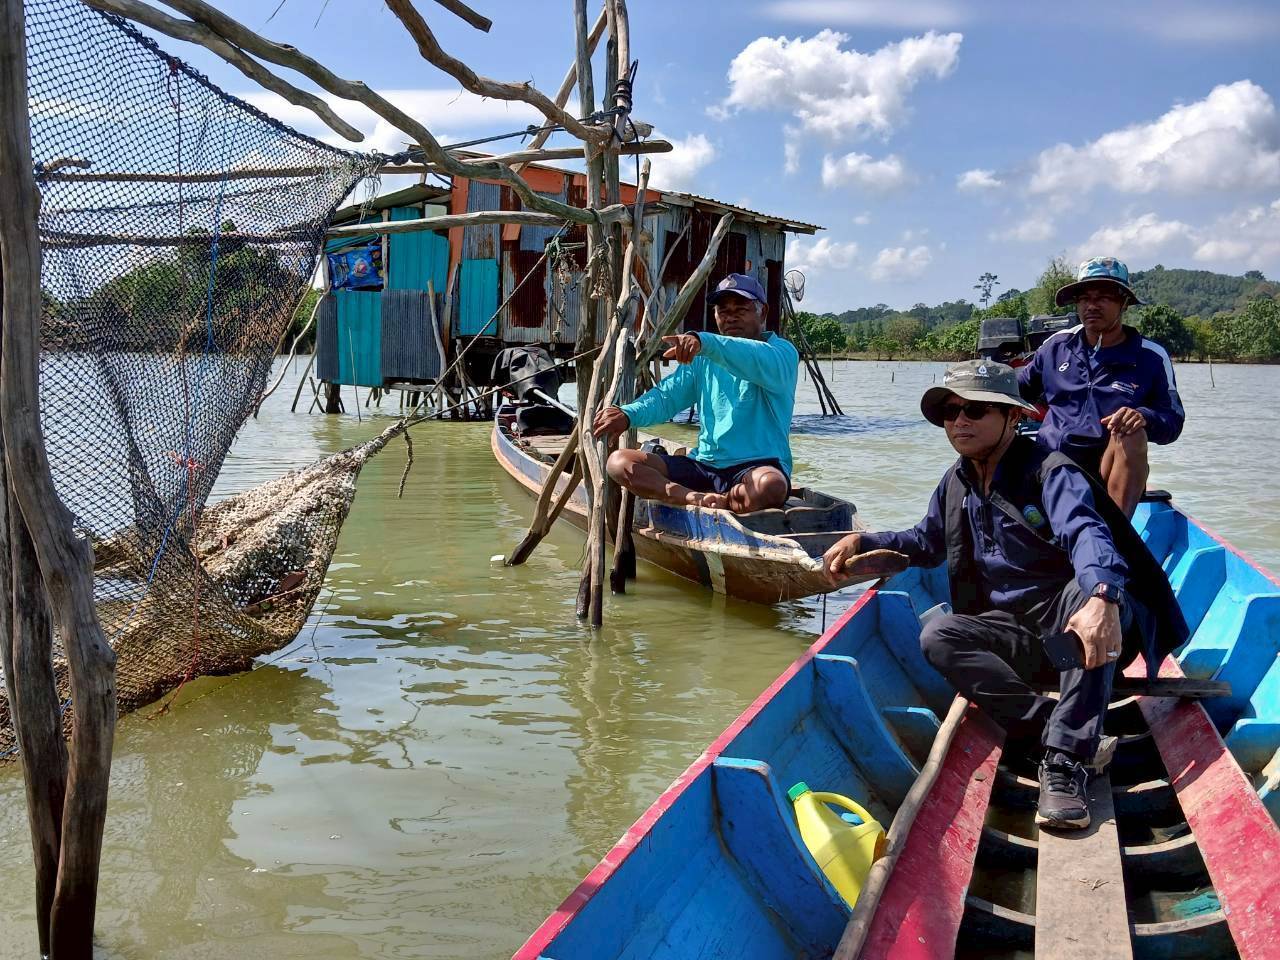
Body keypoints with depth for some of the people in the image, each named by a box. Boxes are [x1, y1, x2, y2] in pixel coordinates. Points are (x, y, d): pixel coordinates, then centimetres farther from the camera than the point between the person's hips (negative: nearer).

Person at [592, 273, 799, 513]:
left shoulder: (782, 352, -1)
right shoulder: (703, 358, 18)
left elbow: (759, 361, -26)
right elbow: (667, 396, 5)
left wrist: (704, 342, -44)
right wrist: (628, 414, -17)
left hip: (755, 467, -6)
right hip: (703, 465, 6)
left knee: (771, 485, -41)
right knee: (619, 461, -10)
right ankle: (699, 499, -29)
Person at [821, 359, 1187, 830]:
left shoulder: (1049, 472, -12)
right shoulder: (956, 483, 10)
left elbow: (1086, 535, -32)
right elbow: (926, 542, 27)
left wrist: (1101, 597, -53)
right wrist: (862, 541, 10)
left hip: (1072, 626, -5)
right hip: (1015, 636, 5)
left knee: (1087, 589, -38)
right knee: (938, 635, -22)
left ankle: (1063, 763, -42)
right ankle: (1051, 729, -33)